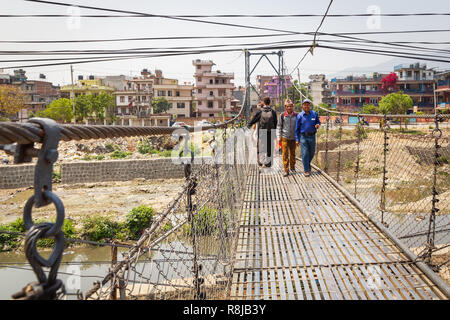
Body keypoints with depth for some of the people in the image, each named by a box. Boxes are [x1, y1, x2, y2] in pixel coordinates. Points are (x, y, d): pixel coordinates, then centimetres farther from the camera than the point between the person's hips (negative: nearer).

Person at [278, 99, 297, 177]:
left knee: (292, 153, 13)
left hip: (293, 137, 2)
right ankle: (286, 171, 0)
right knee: (285, 154, -4)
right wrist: (279, 136, -1)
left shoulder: (296, 115, 0)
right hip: (285, 137, -2)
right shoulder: (282, 115, -3)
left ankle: (292, 167, 31)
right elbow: (279, 126, 4)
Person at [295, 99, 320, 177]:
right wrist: (297, 139, -2)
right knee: (305, 153, -4)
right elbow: (297, 128, 1)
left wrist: (317, 125, -11)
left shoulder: (314, 114, 3)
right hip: (303, 136, -3)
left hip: (312, 136, 3)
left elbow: (318, 122, 15)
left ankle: (308, 163, 41)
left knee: (312, 153, 12)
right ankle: (307, 170, 4)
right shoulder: (299, 116, -2)